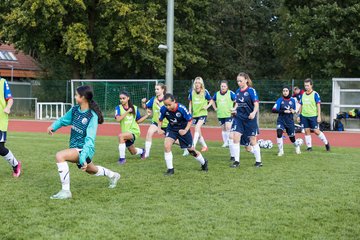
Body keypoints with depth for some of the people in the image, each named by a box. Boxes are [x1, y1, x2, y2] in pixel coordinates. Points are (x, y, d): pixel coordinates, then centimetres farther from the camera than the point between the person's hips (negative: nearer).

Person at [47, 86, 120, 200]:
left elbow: (90, 139, -27)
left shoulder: (92, 116, -21)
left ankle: (65, 191, -24)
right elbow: (63, 119, 17)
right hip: (75, 147, 8)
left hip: (84, 149, -8)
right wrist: (53, 126, -2)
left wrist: (83, 157, -36)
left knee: (60, 155, -30)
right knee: (91, 170, 30)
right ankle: (113, 175, 59)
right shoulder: (75, 109, -2)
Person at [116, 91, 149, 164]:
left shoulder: (135, 108, -2)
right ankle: (142, 151, 56)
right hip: (126, 132, 3)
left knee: (121, 136, -34)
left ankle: (122, 158, -22)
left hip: (134, 131, -3)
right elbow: (118, 119, -23)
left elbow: (138, 121, 8)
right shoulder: (118, 108, -6)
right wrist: (127, 112, -27)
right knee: (133, 152, 18)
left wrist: (147, 115, -2)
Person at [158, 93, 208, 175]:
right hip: (171, 129, 2)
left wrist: (185, 130, -31)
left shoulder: (181, 108, -31)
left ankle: (204, 163, 41)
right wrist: (159, 128, -19)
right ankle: (170, 169, -9)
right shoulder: (163, 109, -22)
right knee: (166, 145, -23)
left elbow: (190, 120, -18)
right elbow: (160, 120, -2)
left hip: (183, 129, -2)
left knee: (191, 150, 10)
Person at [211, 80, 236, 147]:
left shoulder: (231, 93, -7)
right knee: (223, 129, 9)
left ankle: (229, 141, -5)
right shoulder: (217, 94, 6)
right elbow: (213, 101, 24)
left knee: (228, 127, -17)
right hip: (220, 115, 4)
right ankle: (225, 142, 18)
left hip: (228, 114, -4)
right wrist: (215, 108, 15)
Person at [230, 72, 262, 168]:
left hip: (250, 119, -5)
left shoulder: (251, 91, -10)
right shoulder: (238, 91, 7)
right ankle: (236, 161, 1)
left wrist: (254, 112, -32)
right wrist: (234, 109, 5)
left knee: (253, 141, 4)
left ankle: (258, 161, 19)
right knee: (235, 138, -8)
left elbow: (256, 104, -15)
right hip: (239, 117, 5)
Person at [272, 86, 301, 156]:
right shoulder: (280, 100, -6)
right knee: (279, 133, -25)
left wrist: (293, 111, -9)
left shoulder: (293, 100, 2)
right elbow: (274, 110, -15)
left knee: (292, 137, 8)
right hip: (281, 121, -2)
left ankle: (297, 147, 43)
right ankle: (280, 151, -13)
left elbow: (295, 110, 15)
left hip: (290, 122, 2)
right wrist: (284, 111, -24)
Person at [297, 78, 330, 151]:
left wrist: (319, 116, -12)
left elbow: (318, 105, -6)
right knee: (307, 131, 3)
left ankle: (326, 143, 15)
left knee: (316, 131, -3)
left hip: (313, 116, -4)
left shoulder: (315, 94, -5)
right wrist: (299, 115, 13)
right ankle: (309, 147, 10)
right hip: (304, 116, 5)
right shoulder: (303, 95, 9)